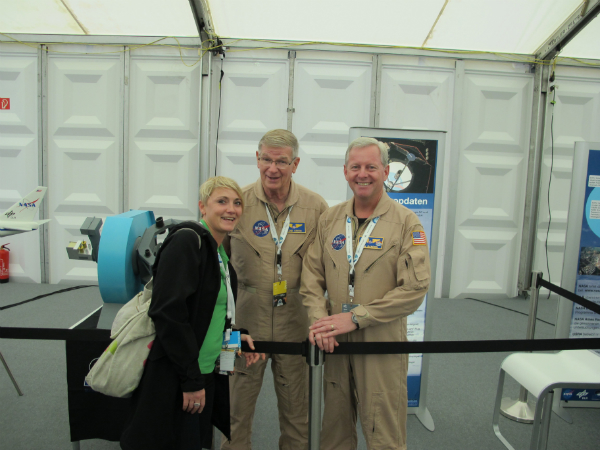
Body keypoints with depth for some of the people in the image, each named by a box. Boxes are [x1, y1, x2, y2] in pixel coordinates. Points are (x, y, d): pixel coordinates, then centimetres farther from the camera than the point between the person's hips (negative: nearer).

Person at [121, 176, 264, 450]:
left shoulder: (220, 253, 11)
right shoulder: (187, 241, -17)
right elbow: (168, 312, -24)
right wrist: (191, 380, -21)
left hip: (206, 374, 9)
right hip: (172, 381, -8)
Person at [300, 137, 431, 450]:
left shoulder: (406, 222, -7)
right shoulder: (329, 219, 5)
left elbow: (414, 288, -14)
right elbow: (311, 277, 6)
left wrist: (355, 317, -16)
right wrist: (319, 320, -11)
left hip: (382, 343, -3)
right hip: (334, 342, 4)